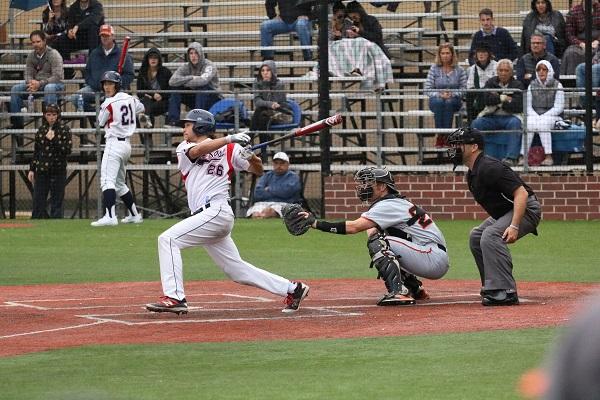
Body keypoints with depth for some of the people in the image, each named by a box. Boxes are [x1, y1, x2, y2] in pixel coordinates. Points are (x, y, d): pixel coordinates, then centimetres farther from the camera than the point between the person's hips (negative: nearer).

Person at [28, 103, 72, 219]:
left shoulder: (64, 129, -1)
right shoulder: (41, 130, 11)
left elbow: (67, 150, -9)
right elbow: (36, 152, 15)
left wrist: (53, 140, -16)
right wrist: (32, 169, 11)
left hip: (58, 171, -3)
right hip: (41, 170, 3)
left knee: (56, 202, -2)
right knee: (38, 201, 0)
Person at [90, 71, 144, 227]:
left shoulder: (108, 103, -14)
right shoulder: (130, 99, 8)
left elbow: (100, 123, 0)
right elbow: (141, 108, 30)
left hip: (114, 143, -9)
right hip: (127, 143, 9)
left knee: (107, 180, -17)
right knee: (120, 183, 21)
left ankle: (109, 216, -31)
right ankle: (134, 215, 27)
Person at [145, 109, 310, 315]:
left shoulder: (229, 149, 3)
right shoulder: (184, 149, 16)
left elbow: (258, 170, 6)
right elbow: (198, 150, -8)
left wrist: (250, 156, -16)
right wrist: (230, 139, -21)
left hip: (216, 211, -7)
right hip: (208, 216, 7)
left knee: (168, 239, -19)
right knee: (237, 270, 10)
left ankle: (174, 297, -23)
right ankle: (292, 289, 18)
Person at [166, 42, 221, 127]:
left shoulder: (209, 65, -14)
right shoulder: (186, 67, 0)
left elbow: (203, 80, -36)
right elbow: (172, 81, -14)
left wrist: (183, 82, -23)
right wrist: (190, 78, -24)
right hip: (195, 99, 5)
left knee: (201, 87, -34)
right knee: (175, 88, -12)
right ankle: (173, 119, -18)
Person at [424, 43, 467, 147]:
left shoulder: (459, 71, 4)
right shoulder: (434, 69, 2)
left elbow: (464, 90, 1)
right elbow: (427, 90, -2)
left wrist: (452, 94, -17)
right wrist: (439, 94, -18)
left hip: (454, 100, 0)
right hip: (436, 100, 0)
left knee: (449, 102, -36)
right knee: (438, 102, -36)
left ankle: (447, 135, -35)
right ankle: (440, 136, -35)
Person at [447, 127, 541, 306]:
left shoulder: (490, 168, -24)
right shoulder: (472, 174, 8)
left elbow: (521, 193, -30)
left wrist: (514, 226, -36)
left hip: (527, 209, -12)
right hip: (504, 212, 12)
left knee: (491, 235, -29)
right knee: (476, 237, 18)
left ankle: (506, 292, -30)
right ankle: (491, 288, 23)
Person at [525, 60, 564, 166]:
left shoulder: (557, 85, 3)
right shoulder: (532, 85, 12)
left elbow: (559, 107, -4)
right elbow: (528, 106, 8)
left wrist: (543, 117, -15)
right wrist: (536, 117, -11)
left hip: (552, 117, -3)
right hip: (534, 115, 3)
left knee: (543, 124, -36)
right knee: (529, 123, -31)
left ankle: (548, 156, -39)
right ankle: (524, 156, -39)